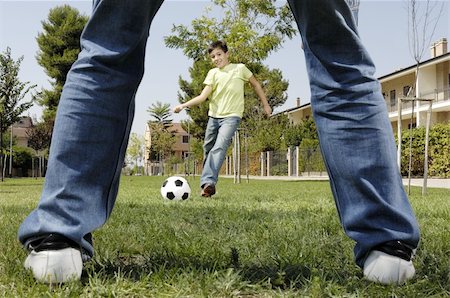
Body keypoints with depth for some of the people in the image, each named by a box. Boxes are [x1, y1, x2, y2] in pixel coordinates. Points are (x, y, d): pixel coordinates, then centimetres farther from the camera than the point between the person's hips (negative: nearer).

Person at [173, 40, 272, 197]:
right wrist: (183, 105, -16)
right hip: (213, 115, 5)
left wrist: (265, 104, 14)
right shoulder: (213, 73, 6)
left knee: (219, 147, -24)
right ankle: (207, 183, 22)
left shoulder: (240, 68, 0)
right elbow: (203, 96, -2)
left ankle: (208, 182, -33)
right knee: (208, 149, 9)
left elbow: (255, 84, 13)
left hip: (231, 116, -5)